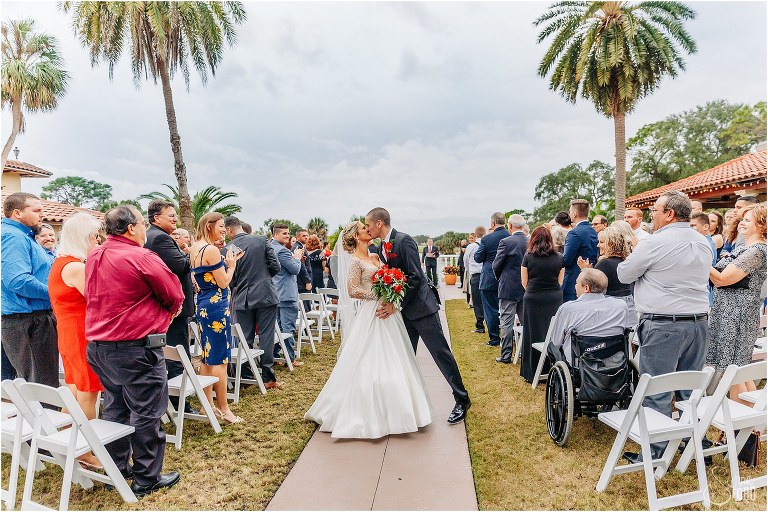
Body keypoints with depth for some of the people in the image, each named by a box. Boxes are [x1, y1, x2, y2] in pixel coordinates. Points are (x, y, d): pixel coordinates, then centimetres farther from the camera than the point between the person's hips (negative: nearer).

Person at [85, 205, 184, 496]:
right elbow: (175, 297, -12)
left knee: (115, 407, 19)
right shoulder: (141, 257, -17)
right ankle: (147, 479, 14)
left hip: (98, 345, 8)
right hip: (135, 349, -8)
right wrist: (166, 312, 11)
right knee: (146, 414, 3)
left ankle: (117, 469, 31)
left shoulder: (93, 257, 8)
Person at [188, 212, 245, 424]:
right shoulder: (211, 250, -17)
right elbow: (224, 282, -15)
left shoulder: (194, 248, 11)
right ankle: (223, 409, 7)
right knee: (220, 360, -2)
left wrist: (226, 263, 13)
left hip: (202, 306, 10)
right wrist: (231, 264, 0)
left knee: (207, 357, 15)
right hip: (217, 306, -10)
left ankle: (208, 404, 24)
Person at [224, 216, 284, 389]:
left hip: (243, 299, 0)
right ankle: (268, 377, 7)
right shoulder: (262, 240, -3)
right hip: (266, 296, 1)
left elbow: (230, 280, -5)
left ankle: (246, 377, 18)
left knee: (245, 339, 11)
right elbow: (275, 266, -4)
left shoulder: (229, 249, -7)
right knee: (266, 337, 5)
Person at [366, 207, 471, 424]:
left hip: (420, 305, -8)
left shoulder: (404, 241, -16)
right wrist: (387, 302, -1)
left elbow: (415, 277, -20)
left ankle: (462, 400, 8)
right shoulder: (381, 247, 10)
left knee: (441, 352, -3)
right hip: (402, 309, 9)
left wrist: (395, 304, -19)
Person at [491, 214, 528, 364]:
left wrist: (500, 278, 10)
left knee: (507, 323, 1)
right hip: (526, 288, 5)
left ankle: (506, 355, 4)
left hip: (509, 288, -5)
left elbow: (496, 265, -9)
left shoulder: (506, 242, -15)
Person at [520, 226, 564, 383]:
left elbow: (524, 282, 1)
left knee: (533, 335, 7)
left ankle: (532, 373, 16)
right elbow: (560, 282, 6)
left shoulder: (528, 257, -7)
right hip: (554, 298, 2)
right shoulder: (559, 258, -1)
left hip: (533, 299, -2)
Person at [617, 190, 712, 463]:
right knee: (691, 390, 17)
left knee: (656, 393, 0)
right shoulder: (704, 243, 10)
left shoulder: (654, 243, -13)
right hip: (698, 322, 7)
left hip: (663, 326, -7)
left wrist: (631, 262, 17)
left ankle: (654, 455, 7)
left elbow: (624, 275, -4)